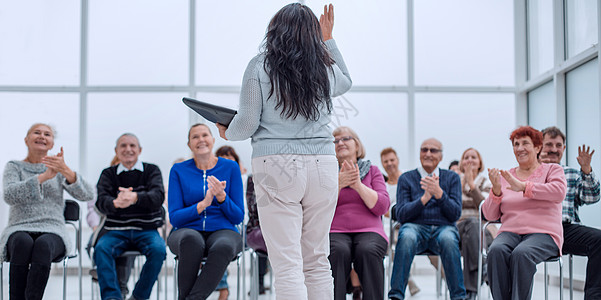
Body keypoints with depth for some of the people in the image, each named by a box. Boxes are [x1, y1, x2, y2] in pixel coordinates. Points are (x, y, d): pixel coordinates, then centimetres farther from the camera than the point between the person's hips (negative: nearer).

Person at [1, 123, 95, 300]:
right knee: (23, 242, -37)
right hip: (19, 230, 0)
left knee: (43, 245, -36)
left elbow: (87, 195, 1)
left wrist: (65, 171, -16)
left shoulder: (59, 170, 17)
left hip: (53, 233, 1)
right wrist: (44, 177, -17)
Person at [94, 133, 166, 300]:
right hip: (115, 230, 1)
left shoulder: (152, 170, 8)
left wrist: (135, 197, -34)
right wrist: (115, 203, -32)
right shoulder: (108, 174, 12)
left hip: (146, 229, -1)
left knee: (158, 249, -31)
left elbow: (158, 197, -11)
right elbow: (101, 201, -6)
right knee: (101, 248, -29)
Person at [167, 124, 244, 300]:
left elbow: (238, 217, 3)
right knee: (191, 240, -39)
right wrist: (202, 205, -19)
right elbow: (174, 218, -1)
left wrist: (221, 197, -17)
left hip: (223, 231, 0)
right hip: (187, 231, 0)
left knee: (223, 247, -38)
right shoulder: (178, 171, 6)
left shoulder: (231, 167, 5)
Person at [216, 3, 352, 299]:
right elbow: (346, 81, 34)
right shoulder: (326, 70, 10)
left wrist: (227, 133, 19)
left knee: (287, 264, -5)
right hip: (322, 166, 4)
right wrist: (328, 40, 35)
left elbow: (247, 124, -2)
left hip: (276, 167, -3)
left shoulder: (259, 67, 0)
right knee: (317, 261, 12)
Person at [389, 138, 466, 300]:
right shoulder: (406, 178, 12)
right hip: (415, 227, 0)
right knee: (407, 237, -37)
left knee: (448, 239, -36)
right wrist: (424, 198, -13)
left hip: (443, 227, 0)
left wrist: (439, 193, -14)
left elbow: (455, 214, 3)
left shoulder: (452, 178, 14)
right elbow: (400, 214, 1)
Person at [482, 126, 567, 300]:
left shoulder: (552, 170, 13)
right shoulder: (505, 177, 19)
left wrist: (523, 186, -20)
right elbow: (490, 215, 13)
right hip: (510, 232, 3)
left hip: (542, 233, -3)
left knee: (521, 253, -36)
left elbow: (559, 192, -12)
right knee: (496, 251, -32)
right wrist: (496, 191, -6)